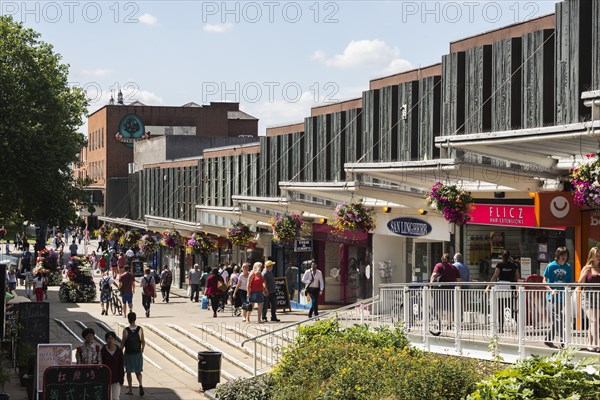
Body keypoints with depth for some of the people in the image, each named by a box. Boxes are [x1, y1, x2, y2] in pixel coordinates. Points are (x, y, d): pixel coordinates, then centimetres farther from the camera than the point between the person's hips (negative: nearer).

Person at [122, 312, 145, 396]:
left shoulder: (125, 330, -12)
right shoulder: (140, 329, -7)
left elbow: (123, 343, -9)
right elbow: (143, 342, -1)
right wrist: (142, 350, 16)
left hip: (128, 354, -2)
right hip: (138, 353, 2)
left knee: (129, 372, 11)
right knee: (138, 371, 12)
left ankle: (130, 390, 15)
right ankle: (140, 385, -13)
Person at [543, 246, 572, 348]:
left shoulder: (567, 267, 7)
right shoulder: (551, 266, -5)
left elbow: (569, 282, 14)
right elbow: (544, 281, -3)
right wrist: (551, 290, -18)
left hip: (562, 296, 5)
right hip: (553, 296, -5)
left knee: (556, 320, 11)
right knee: (558, 319, -10)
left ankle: (548, 339, 23)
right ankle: (563, 341, -10)